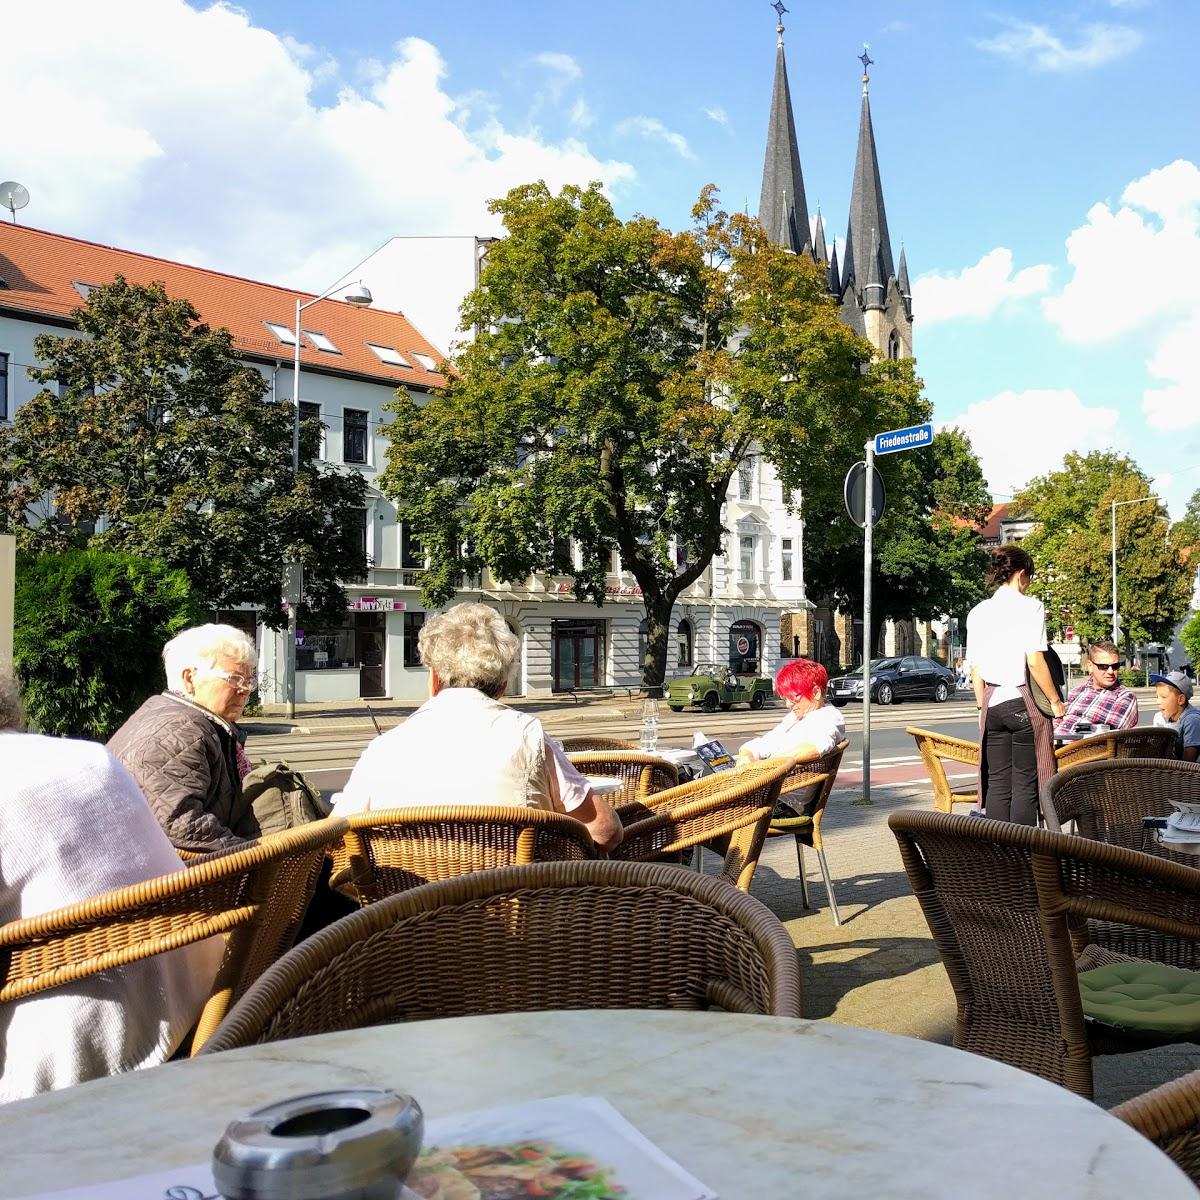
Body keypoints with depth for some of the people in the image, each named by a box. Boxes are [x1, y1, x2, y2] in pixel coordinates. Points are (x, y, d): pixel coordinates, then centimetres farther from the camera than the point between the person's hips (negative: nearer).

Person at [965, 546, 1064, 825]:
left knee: (997, 783, 7)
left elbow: (975, 670, 10)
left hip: (992, 702, 5)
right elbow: (1035, 662, -13)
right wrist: (1055, 701, -4)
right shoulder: (1029, 606, -6)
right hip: (1024, 701, -5)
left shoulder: (977, 612, 9)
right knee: (1025, 783, 1)